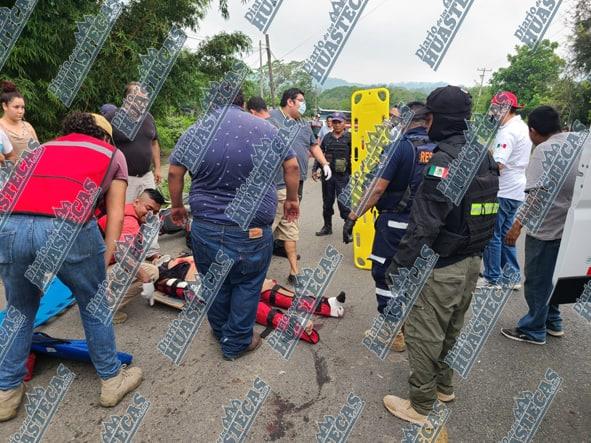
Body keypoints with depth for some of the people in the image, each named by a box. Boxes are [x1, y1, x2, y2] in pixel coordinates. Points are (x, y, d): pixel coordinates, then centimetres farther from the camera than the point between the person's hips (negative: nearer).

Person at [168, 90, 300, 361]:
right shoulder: (265, 129, -2)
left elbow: (174, 173, 6)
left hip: (205, 227, 3)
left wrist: (177, 206, 21)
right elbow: (292, 166, 3)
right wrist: (291, 198, 18)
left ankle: (221, 333, 42)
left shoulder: (193, 133, 1)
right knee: (246, 285, 15)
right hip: (252, 231, -2)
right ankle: (236, 343, 27)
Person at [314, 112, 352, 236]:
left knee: (343, 203, -6)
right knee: (327, 202, 13)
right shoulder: (327, 137, 9)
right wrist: (315, 169, 6)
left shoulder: (349, 137, -2)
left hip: (343, 176, -4)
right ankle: (327, 227, 27)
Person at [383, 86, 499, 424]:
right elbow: (485, 213, 12)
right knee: (452, 329, 23)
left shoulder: (445, 160, -21)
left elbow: (425, 223, -26)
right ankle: (444, 385, 41)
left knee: (423, 334, 5)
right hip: (472, 261, 9)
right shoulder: (484, 156, 7)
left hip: (442, 266, -9)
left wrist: (400, 265, -21)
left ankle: (420, 406, 19)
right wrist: (476, 250, 20)